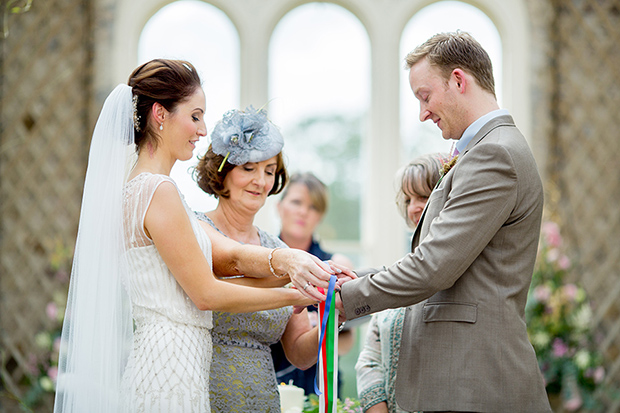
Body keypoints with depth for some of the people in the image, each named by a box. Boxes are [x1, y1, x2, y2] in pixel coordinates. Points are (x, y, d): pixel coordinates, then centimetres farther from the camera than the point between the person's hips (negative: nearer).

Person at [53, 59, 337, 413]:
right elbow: (205, 294, -13)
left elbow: (228, 254, 8)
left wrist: (284, 259, -10)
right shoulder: (157, 190, -15)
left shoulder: (137, 186, 14)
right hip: (171, 371, -9)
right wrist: (294, 297, -5)